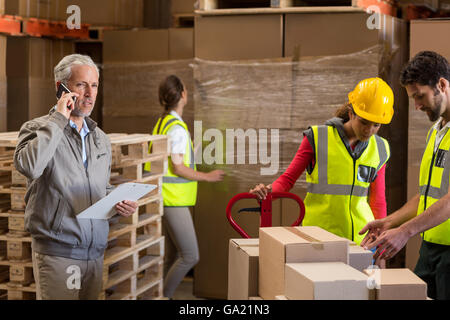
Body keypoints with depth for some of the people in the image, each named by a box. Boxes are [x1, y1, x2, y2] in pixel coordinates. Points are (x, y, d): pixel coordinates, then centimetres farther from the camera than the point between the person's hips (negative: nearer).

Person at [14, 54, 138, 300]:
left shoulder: (100, 138, 16)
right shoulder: (38, 129, -3)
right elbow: (29, 166, -26)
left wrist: (119, 203, 4)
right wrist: (59, 119, -18)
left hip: (95, 251, 6)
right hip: (56, 250, -6)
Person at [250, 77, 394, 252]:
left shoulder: (379, 149, 9)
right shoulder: (318, 138, -1)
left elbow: (378, 200, 16)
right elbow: (288, 178, 3)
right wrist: (268, 190, -19)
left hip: (360, 237, 3)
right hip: (319, 236, -3)